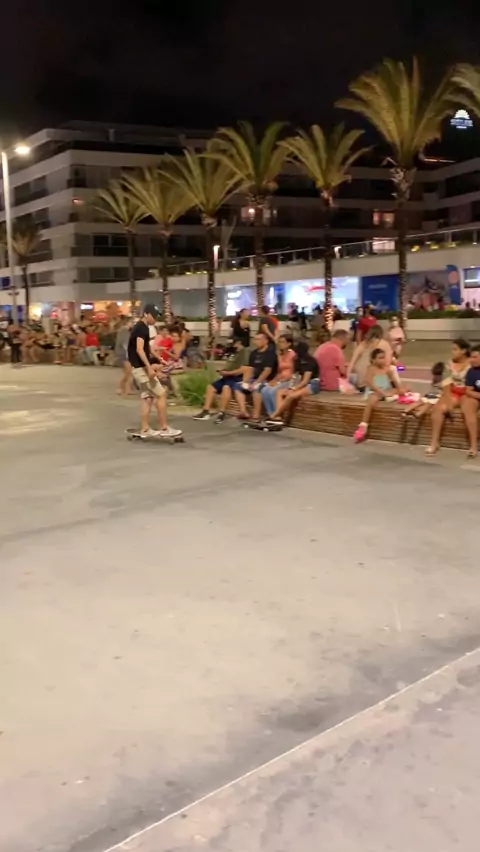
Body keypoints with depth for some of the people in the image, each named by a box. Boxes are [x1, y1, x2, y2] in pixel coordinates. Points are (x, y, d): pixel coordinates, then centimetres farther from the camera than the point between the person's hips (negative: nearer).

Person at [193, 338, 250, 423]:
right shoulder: (236, 353, 23)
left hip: (238, 378, -11)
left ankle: (221, 413, -38)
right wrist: (223, 372, 3)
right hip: (229, 377, 11)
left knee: (226, 387, -37)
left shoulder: (245, 352, -8)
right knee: (211, 387, 2)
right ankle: (206, 412, -7)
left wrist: (228, 373, -16)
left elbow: (243, 370, -20)